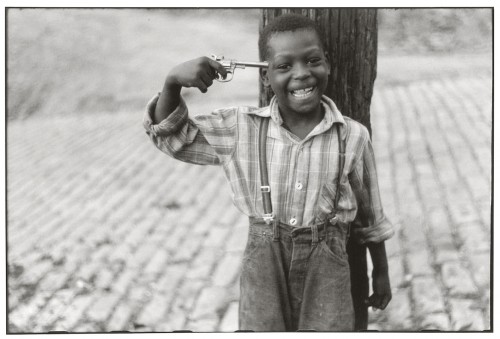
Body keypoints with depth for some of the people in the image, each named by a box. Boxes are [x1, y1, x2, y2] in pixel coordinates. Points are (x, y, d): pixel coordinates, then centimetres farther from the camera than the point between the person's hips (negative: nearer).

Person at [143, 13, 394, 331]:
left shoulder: (353, 136, -6)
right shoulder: (241, 127, -5)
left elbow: (372, 214, 6)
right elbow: (169, 134, 1)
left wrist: (381, 274, 14)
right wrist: (173, 82, -17)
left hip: (326, 267, 0)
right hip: (263, 265, 1)